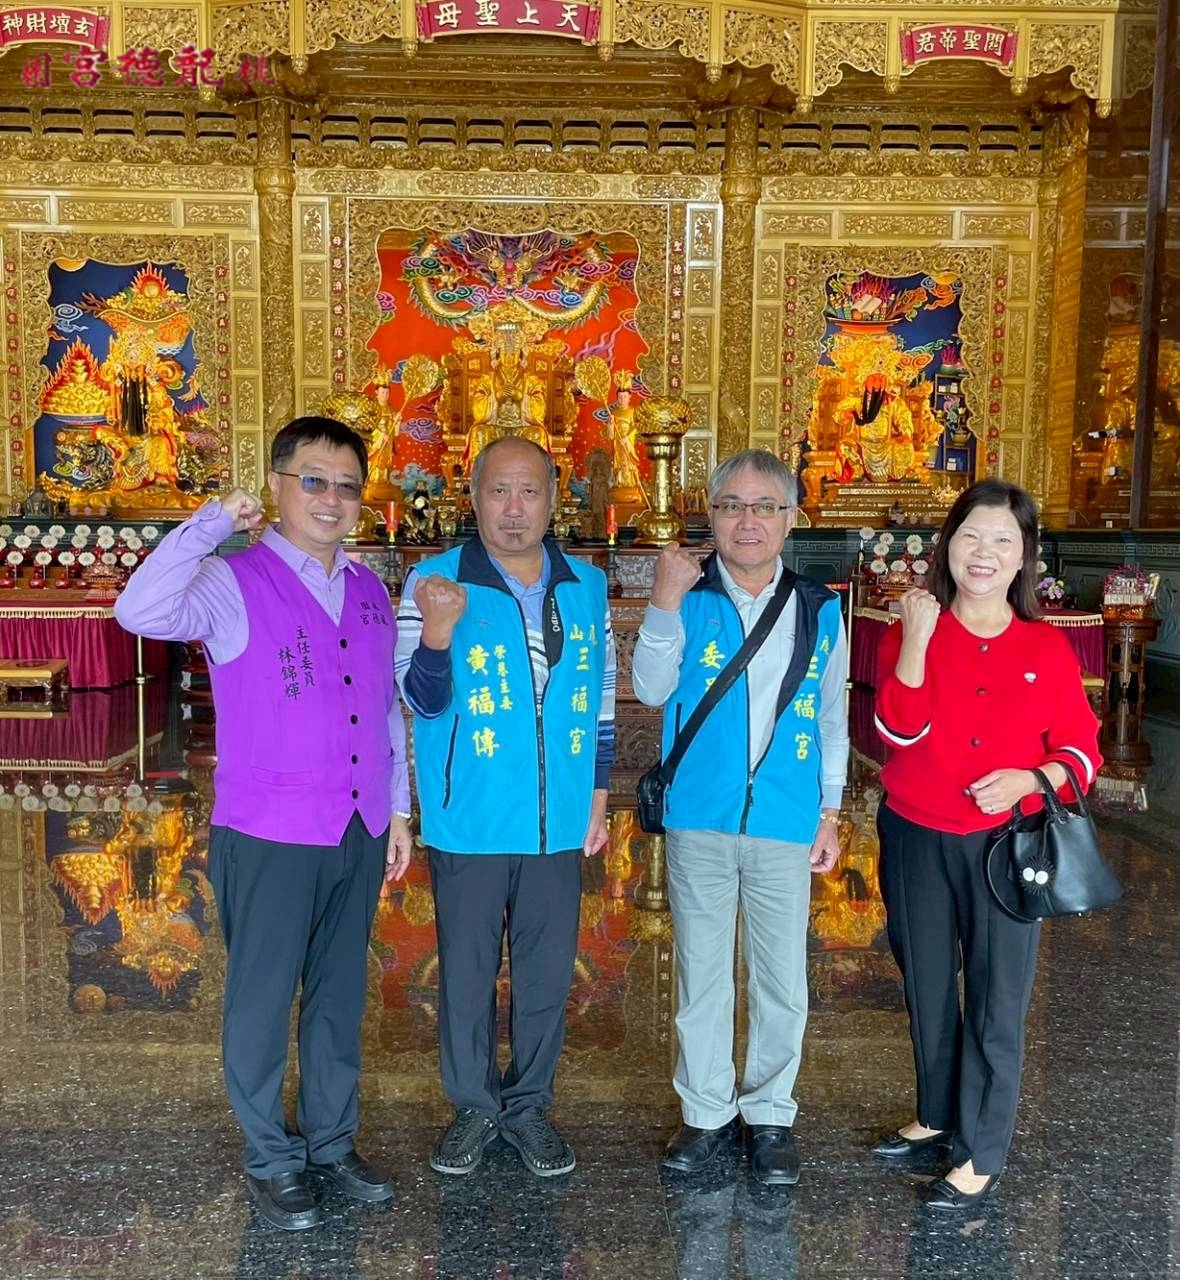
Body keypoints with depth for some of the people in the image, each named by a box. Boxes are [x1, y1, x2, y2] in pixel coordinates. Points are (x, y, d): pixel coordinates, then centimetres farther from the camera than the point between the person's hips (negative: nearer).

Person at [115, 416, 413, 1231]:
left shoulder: (369, 590, 8)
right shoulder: (232, 583, -10)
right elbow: (142, 613, -30)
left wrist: (399, 807, 11)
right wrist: (214, 521, -25)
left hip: (360, 833, 5)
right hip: (268, 836, -5)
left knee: (340, 994, 17)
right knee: (263, 1000, 10)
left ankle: (332, 1141, 35)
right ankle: (271, 1158, 29)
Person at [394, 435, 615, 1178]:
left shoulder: (589, 587, 4)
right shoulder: (434, 582, -6)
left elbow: (602, 701, 11)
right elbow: (423, 699, -12)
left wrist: (598, 796, 9)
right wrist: (438, 629, -30)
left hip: (558, 824, 3)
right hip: (469, 823, -2)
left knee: (547, 974, 13)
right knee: (466, 973, 11)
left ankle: (529, 1107, 31)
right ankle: (475, 1107, 31)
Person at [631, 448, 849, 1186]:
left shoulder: (819, 609, 3)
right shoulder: (688, 596, -2)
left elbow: (832, 719, 10)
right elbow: (651, 690, -12)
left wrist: (830, 812, 9)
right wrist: (665, 603, -22)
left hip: (785, 823, 1)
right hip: (699, 821, -1)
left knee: (783, 979, 10)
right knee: (702, 972, 12)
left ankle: (771, 1113, 29)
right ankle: (707, 1111, 29)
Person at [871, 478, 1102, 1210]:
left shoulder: (1048, 648, -3)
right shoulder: (912, 635, -3)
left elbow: (1081, 748, 1)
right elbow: (900, 730, -17)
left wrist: (1029, 779, -18)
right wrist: (915, 639, -25)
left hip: (1006, 845, -1)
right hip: (917, 841, 2)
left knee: (996, 999, 5)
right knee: (928, 988, 17)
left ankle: (984, 1154, 21)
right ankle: (938, 1116, 38)